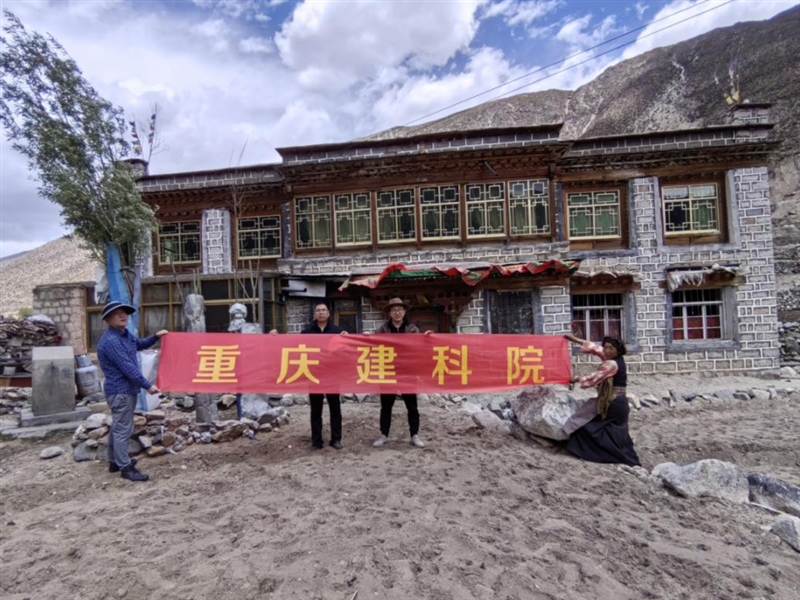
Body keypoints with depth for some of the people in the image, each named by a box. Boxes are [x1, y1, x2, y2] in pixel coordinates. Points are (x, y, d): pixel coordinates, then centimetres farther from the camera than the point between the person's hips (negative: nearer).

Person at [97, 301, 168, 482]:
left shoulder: (125, 334, 9)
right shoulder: (110, 341, -22)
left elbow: (140, 344, 30)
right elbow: (127, 367, -25)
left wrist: (156, 336, 14)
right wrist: (147, 385, -23)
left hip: (126, 389, 10)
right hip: (120, 390, -10)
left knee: (118, 427, 19)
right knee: (123, 429, -4)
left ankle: (115, 461, 32)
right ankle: (125, 467, 3)